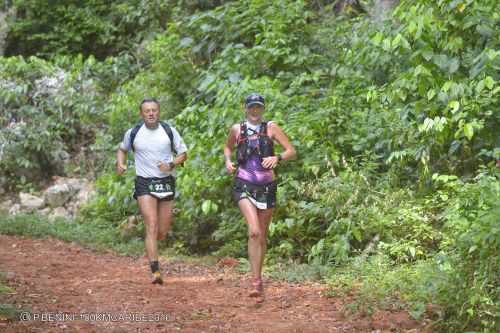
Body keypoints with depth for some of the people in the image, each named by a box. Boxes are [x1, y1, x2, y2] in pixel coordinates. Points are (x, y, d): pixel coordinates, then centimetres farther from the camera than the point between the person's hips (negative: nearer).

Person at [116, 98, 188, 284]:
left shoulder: (169, 131, 1)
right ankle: (155, 272, -18)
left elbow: (183, 153, 8)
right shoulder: (133, 133, 1)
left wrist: (171, 165, -12)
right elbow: (122, 149, 21)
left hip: (166, 183, 2)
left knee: (162, 233, 6)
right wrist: (120, 164, 1)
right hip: (145, 183, -2)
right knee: (152, 228, -15)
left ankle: (150, 243, 42)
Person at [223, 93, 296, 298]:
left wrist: (277, 158, -18)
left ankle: (258, 277, 27)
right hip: (244, 186, -2)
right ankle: (256, 281, -21)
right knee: (254, 231, -20)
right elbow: (228, 147, 24)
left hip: (267, 187, 2)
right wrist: (228, 161, 4)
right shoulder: (237, 129, 5)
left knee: (262, 236, 10)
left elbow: (291, 151, 1)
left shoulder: (271, 128, 2)